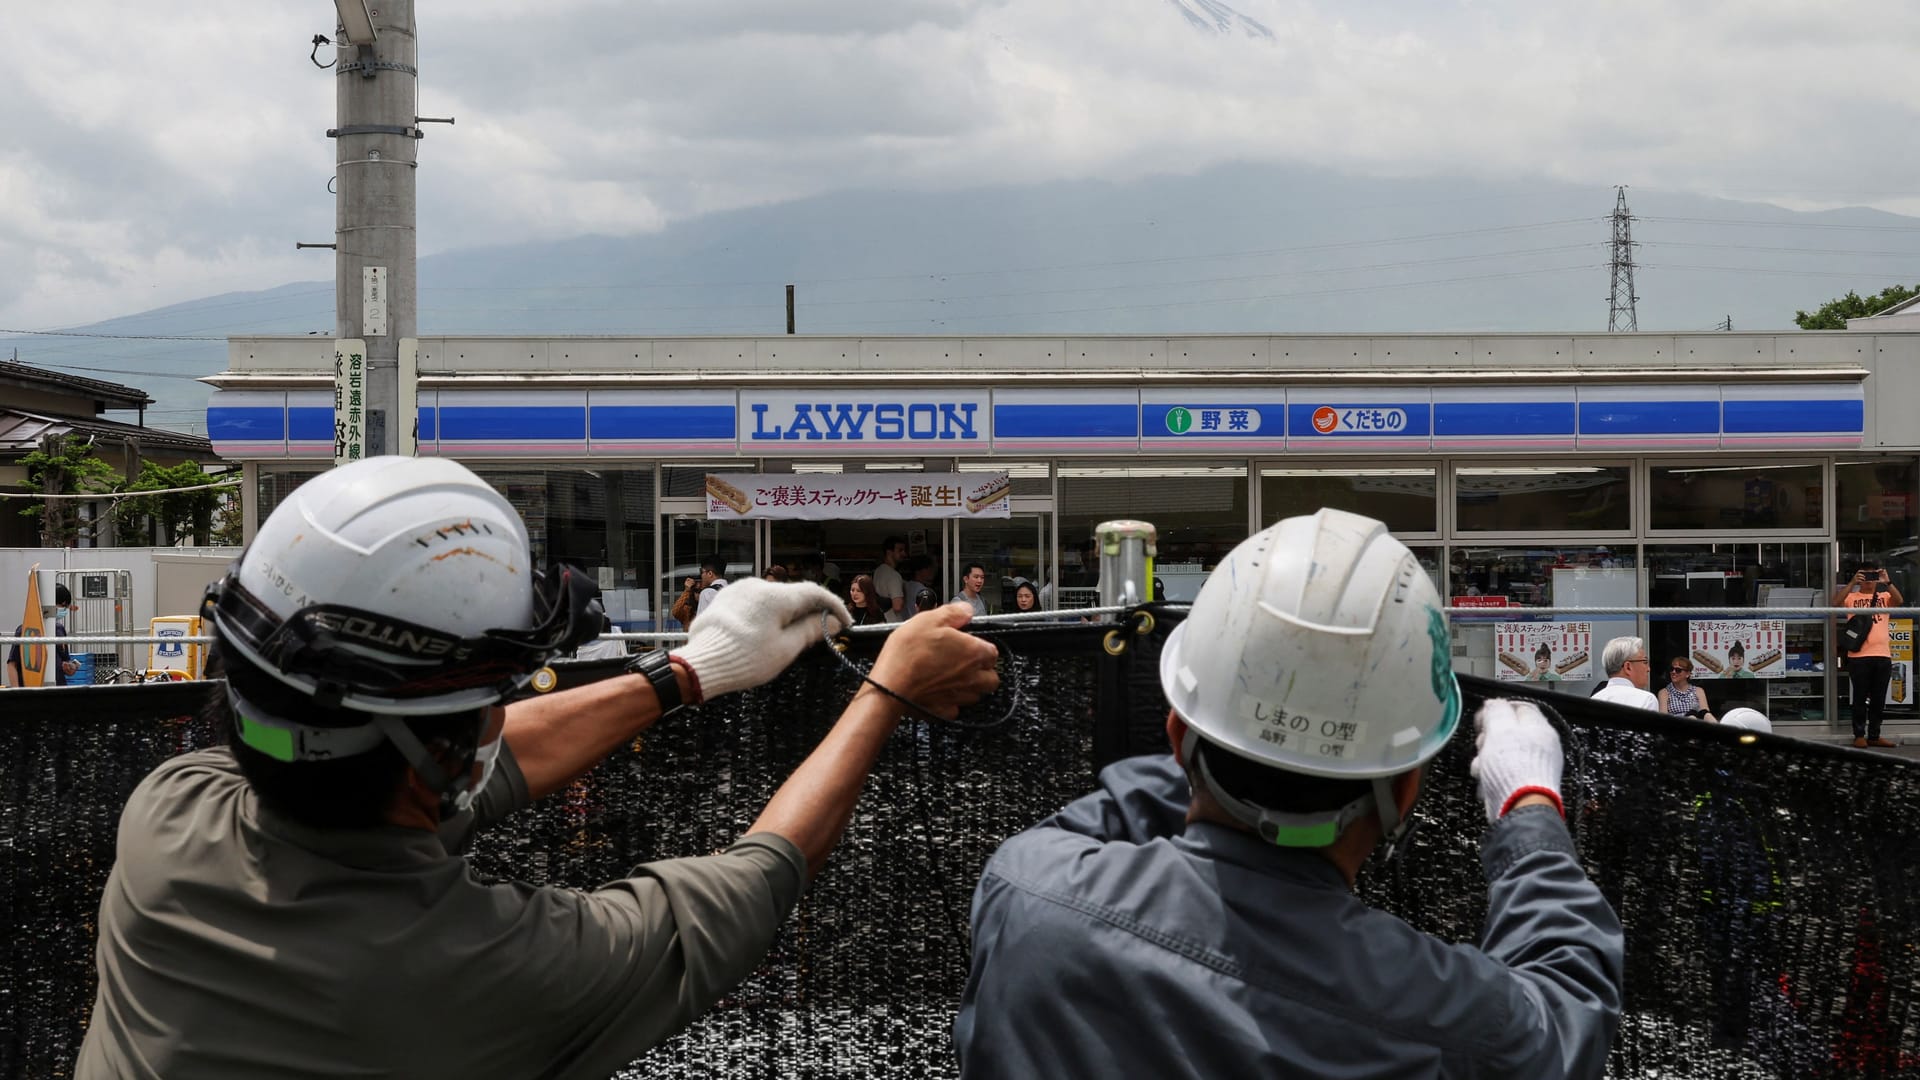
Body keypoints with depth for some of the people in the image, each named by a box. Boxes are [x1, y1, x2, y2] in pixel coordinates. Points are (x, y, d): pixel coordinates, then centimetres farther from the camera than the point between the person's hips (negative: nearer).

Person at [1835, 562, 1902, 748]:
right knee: (1860, 698, 3)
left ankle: (1874, 736, 15)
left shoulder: (1884, 597, 11)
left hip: (1882, 655, 2)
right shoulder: (1851, 597, 6)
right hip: (1858, 656, -2)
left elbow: (1899, 601, -9)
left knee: (1878, 699, 8)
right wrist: (1852, 583, -20)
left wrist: (1887, 582, -22)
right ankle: (1859, 735, 8)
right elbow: (1836, 603, -14)